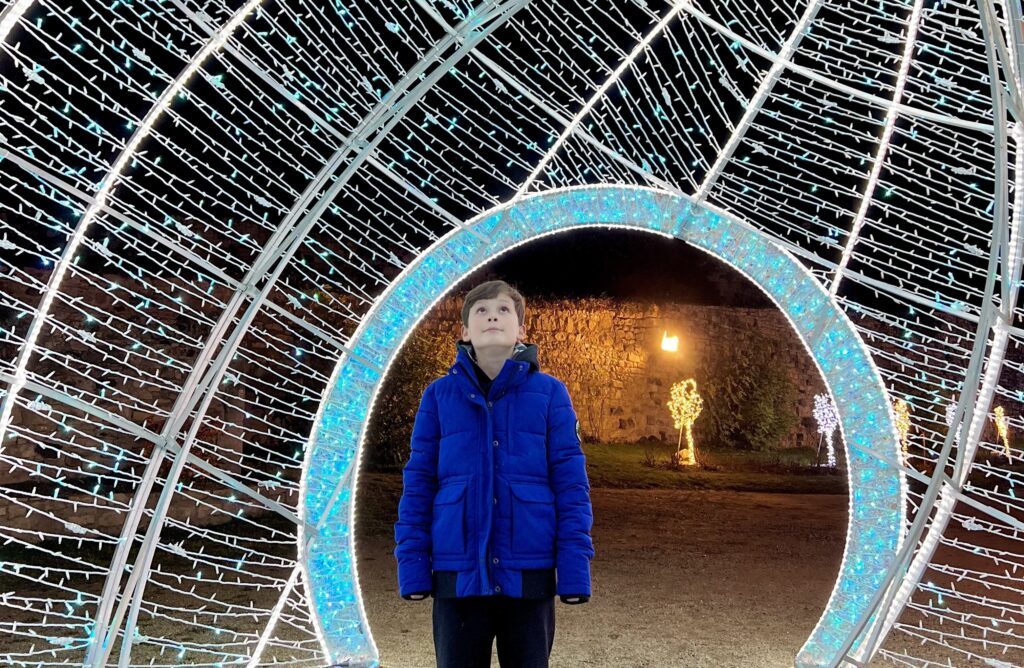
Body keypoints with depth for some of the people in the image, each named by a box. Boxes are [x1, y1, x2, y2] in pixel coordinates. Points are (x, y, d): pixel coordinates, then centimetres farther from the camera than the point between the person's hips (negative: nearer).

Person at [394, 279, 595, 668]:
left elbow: (571, 483, -2)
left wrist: (575, 566, -8)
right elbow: (418, 483, 3)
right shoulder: (439, 395, 3)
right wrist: (412, 565, -2)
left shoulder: (549, 394, 0)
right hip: (458, 572, 1)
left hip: (529, 572, 0)